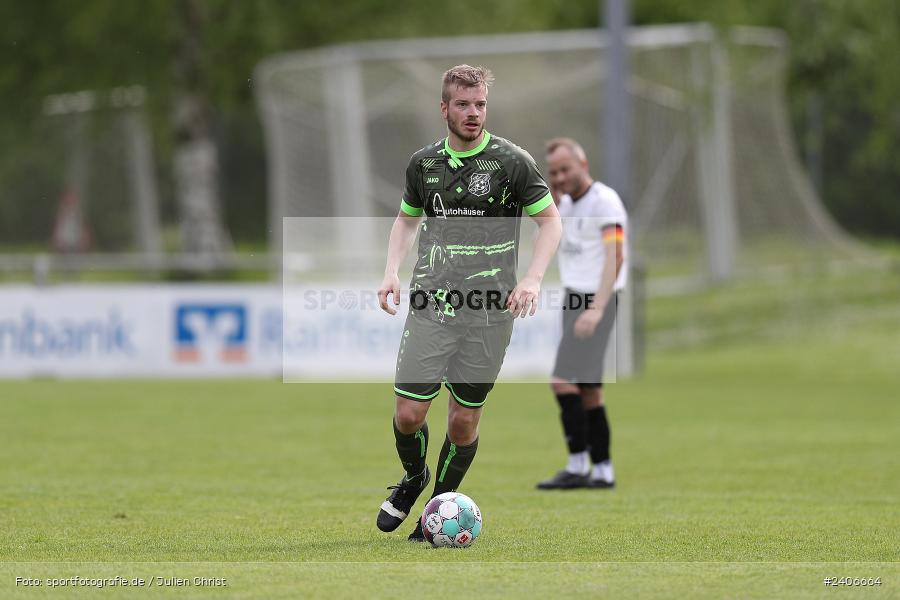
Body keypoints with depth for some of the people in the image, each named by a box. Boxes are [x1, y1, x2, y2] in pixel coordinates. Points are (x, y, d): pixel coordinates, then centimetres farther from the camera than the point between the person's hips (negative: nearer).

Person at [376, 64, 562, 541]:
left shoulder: (512, 161, -4)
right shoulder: (423, 163, 7)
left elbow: (550, 220, 3)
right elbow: (407, 219, 23)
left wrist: (532, 278, -10)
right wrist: (392, 270, 8)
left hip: (489, 312, -2)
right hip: (430, 305, 2)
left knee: (465, 420, 2)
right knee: (408, 413, -6)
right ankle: (413, 479, 25)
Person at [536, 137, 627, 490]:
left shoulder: (604, 201, -11)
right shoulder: (567, 203, 16)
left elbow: (615, 257, -20)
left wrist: (597, 308, -29)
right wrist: (550, 196, 4)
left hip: (596, 300, -9)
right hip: (574, 300, 9)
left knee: (564, 381, -15)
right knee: (588, 391, 7)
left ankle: (578, 467, -15)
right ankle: (602, 471, 8)